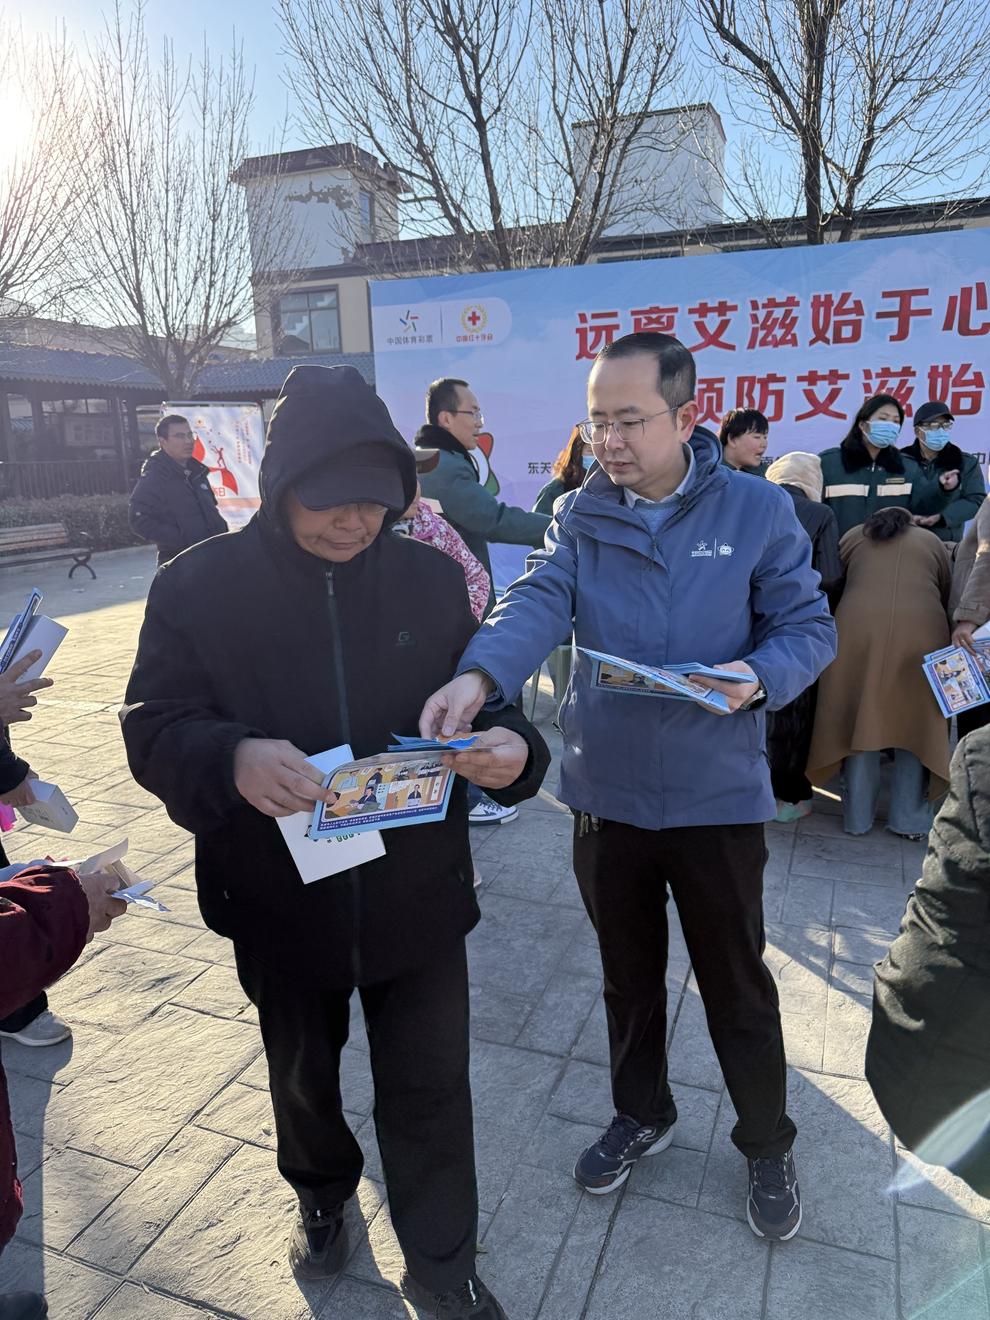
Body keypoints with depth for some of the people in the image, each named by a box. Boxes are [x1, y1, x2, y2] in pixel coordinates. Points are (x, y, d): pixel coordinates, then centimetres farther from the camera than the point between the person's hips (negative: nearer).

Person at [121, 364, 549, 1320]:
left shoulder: (431, 577, -4)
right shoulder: (197, 587, -10)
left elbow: (482, 699, 0)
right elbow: (153, 730, -12)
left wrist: (509, 746, -23)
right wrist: (232, 759, -34)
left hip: (418, 895, 0)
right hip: (279, 901, 0)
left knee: (429, 1090, 13)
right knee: (303, 1075, 26)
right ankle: (321, 1195, 58)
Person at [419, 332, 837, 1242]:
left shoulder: (758, 510, -7)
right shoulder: (580, 516, -3)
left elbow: (809, 626, -3)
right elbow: (537, 605, -19)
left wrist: (759, 675, -25)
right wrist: (479, 676, -38)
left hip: (717, 796, -2)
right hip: (606, 791, 2)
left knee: (737, 984, 15)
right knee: (629, 974, 21)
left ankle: (768, 1145, 42)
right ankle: (642, 1115, 48)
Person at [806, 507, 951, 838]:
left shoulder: (853, 537, 25)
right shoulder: (933, 541, 25)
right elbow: (946, 596, 24)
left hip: (858, 628, 0)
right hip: (921, 630, 0)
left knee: (858, 720, 9)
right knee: (916, 723, 11)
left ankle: (857, 817, 14)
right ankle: (909, 819, 14)